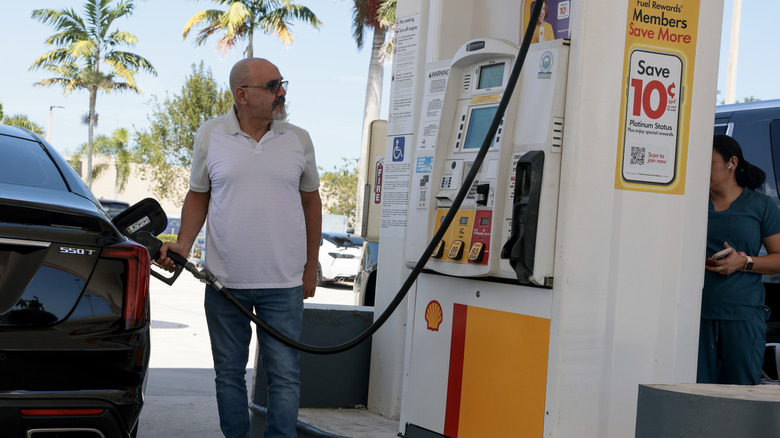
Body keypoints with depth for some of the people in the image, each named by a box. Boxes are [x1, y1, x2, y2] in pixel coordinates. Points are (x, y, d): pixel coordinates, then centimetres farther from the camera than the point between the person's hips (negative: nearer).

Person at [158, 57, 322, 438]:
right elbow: (198, 196, 10)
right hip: (225, 280, 1)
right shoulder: (210, 136, 1)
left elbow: (310, 202, 11)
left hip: (283, 282, 0)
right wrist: (183, 245, -5)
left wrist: (311, 267, 10)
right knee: (228, 374, 11)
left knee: (285, 375, -1)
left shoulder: (298, 140, 3)